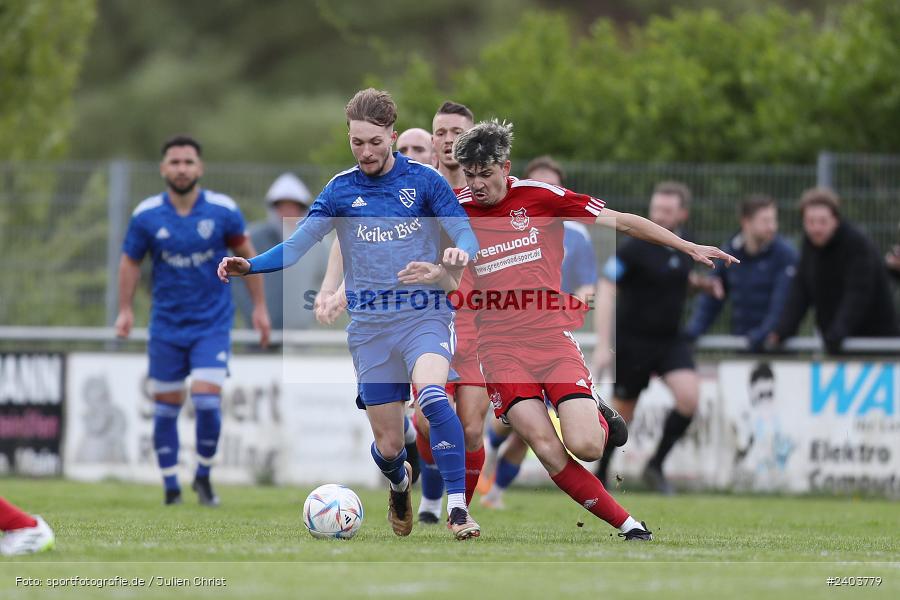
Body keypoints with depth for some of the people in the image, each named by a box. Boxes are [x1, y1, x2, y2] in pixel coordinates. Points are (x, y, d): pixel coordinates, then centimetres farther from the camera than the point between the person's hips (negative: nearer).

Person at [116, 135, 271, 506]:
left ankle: (204, 476, 7)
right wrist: (125, 310, 1)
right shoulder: (146, 216, -6)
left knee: (207, 401, -14)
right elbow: (130, 262, 8)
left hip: (213, 324, -1)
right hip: (166, 326, 1)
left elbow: (245, 254, 6)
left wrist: (259, 307, 6)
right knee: (166, 407, 3)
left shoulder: (223, 211, -8)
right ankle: (171, 488, 17)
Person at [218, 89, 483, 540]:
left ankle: (458, 510, -31)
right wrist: (249, 266, -14)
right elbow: (297, 245, 3)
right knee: (387, 447, 2)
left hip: (424, 313, -2)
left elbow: (466, 234, -3)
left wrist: (460, 253, -27)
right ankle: (400, 484, 40)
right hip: (369, 325, 2)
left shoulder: (424, 180, -1)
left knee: (431, 395, -33)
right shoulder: (340, 190, 4)